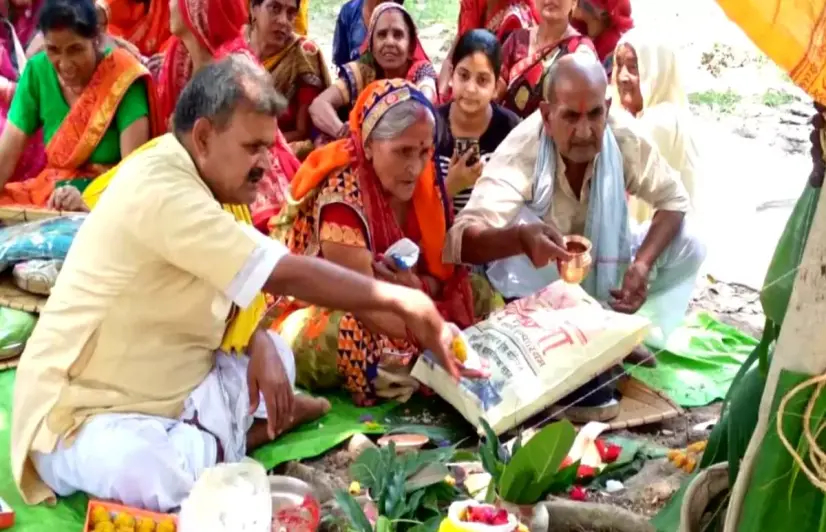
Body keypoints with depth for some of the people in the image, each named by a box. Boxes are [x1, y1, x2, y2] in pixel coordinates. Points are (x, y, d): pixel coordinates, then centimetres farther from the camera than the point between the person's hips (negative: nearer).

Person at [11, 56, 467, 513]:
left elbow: (234, 285, 12)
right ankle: (233, 435, -9)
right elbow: (286, 275, -29)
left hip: (167, 390, 9)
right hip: (86, 412, -9)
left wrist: (260, 345, -9)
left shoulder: (197, 179, 5)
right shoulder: (160, 189, -26)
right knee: (153, 472, -37)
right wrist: (399, 300, -21)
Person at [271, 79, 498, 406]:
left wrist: (415, 286, -27)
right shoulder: (342, 196, -28)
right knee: (356, 333, -38)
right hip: (321, 317, -6)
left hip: (399, 309, 7)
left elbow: (445, 273, -4)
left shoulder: (423, 181, -7)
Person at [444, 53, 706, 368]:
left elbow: (674, 199, -10)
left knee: (688, 246, -16)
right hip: (543, 276, -4)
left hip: (606, 264, 4)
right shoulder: (521, 151, -31)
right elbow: (461, 239, -42)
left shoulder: (624, 137, -22)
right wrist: (521, 238, -64)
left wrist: (643, 263, -28)